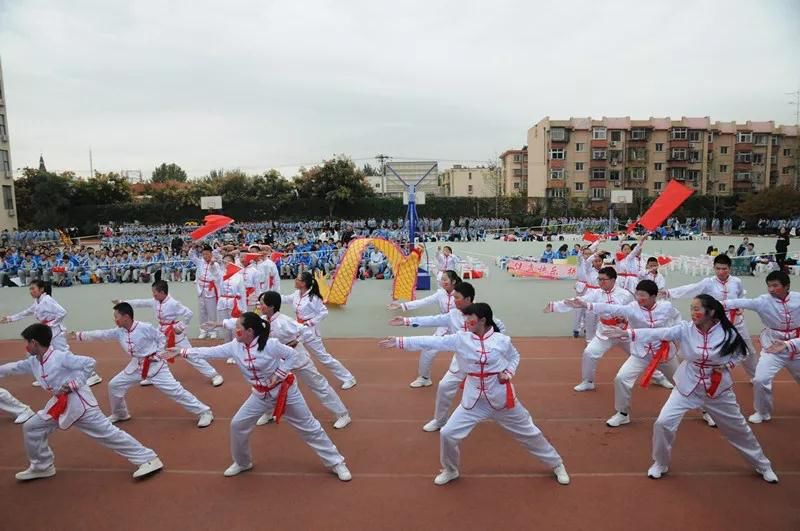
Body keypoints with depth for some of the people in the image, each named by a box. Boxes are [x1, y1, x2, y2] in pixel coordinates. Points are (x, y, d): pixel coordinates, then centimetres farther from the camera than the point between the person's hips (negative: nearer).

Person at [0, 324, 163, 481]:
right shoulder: (33, 361, 7)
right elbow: (15, 367, 25)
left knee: (108, 432, -9)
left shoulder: (60, 356, -20)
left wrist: (72, 385, -22)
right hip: (59, 404, 9)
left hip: (79, 403, -9)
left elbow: (89, 363, -23)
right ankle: (41, 467, 34)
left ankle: (148, 459, -7)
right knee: (31, 428, 14)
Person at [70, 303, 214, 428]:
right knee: (114, 385, 10)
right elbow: (101, 334, 5)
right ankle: (119, 414, 36)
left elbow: (162, 338, -10)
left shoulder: (145, 328, -21)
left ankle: (204, 412, -8)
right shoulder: (118, 332, -3)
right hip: (136, 366, 7)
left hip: (155, 365, -7)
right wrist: (79, 335, 4)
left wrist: (157, 354, -16)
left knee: (174, 390, -12)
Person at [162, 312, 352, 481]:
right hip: (261, 395, 6)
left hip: (284, 390, -5)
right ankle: (242, 463, 32)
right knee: (238, 425, 5)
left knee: (309, 427, 2)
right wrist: (181, 351, -5)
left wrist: (278, 375, -22)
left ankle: (336, 462, 15)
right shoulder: (235, 346, -8)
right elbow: (210, 352, -4)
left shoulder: (270, 345, -25)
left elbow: (292, 355, -16)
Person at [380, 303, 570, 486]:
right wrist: (399, 342, -16)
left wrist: (508, 373, -12)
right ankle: (450, 470, 28)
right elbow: (431, 342, -12)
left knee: (528, 432, 13)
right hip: (473, 399, 2)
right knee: (448, 433, -2)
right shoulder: (460, 338, -9)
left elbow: (514, 356, 8)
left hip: (501, 397, -2)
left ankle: (557, 464, 39)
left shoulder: (501, 340, -12)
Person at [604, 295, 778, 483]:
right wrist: (627, 333, -41)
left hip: (718, 389, 0)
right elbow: (657, 333, -28)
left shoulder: (727, 333, -16)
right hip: (687, 387, 0)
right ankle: (660, 463, 13)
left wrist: (726, 366, -15)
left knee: (738, 429, 17)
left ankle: (762, 464, 46)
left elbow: (741, 352, 3)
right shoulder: (685, 329, -15)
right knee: (663, 422, -11)